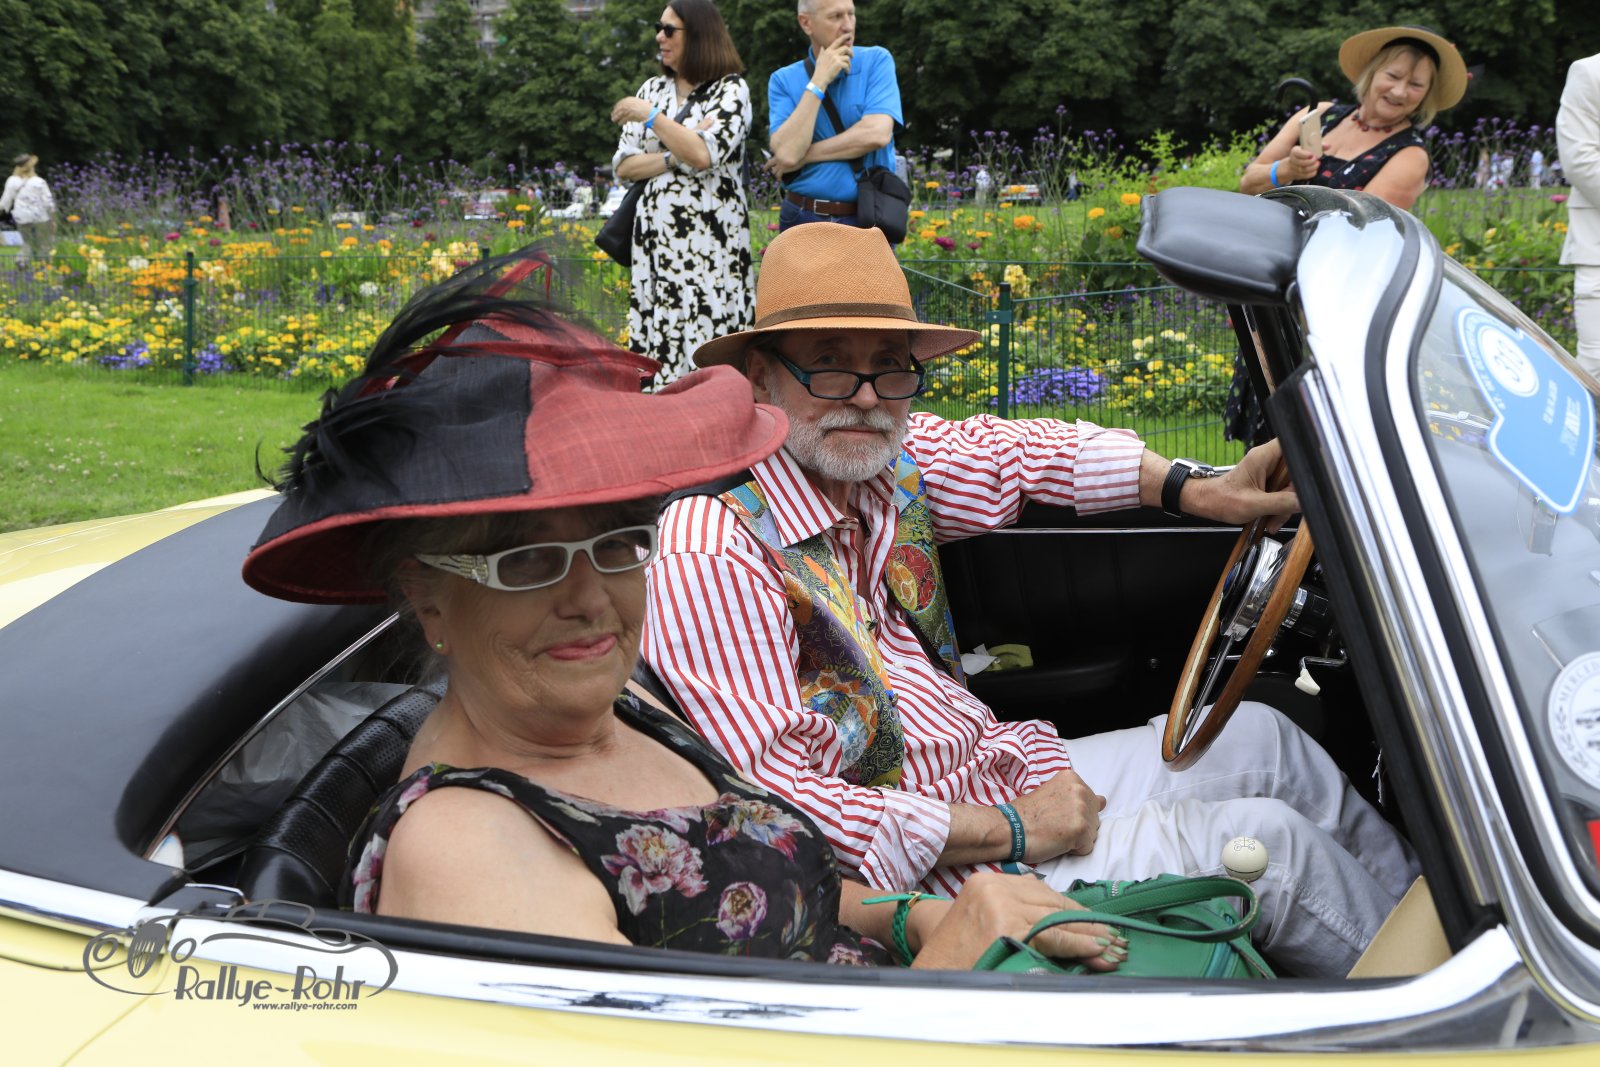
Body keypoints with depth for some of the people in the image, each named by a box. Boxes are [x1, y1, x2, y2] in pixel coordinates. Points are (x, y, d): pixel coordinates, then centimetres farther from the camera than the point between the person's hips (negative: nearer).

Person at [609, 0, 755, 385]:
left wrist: (651, 116, -12)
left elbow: (705, 155, -18)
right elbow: (623, 166, 7)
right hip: (656, 233, 5)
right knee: (661, 345, 3)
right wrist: (675, 158, -8)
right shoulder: (653, 89, 14)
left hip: (710, 236, -5)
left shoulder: (731, 89, -1)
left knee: (708, 344, -8)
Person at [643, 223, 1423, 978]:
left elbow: (1010, 454, 14)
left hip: (993, 768, 9)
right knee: (1267, 838, -8)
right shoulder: (713, 562, -27)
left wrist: (1197, 490, 1)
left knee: (1254, 736, 13)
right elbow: (777, 800, -31)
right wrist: (1010, 831, -23)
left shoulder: (882, 457, -2)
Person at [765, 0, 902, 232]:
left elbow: (877, 134, -15)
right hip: (802, 221, 1)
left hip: (867, 221, -1)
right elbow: (787, 153, -14)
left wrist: (804, 156, -9)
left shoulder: (876, 61, 0)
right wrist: (819, 80, -12)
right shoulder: (783, 80, 1)